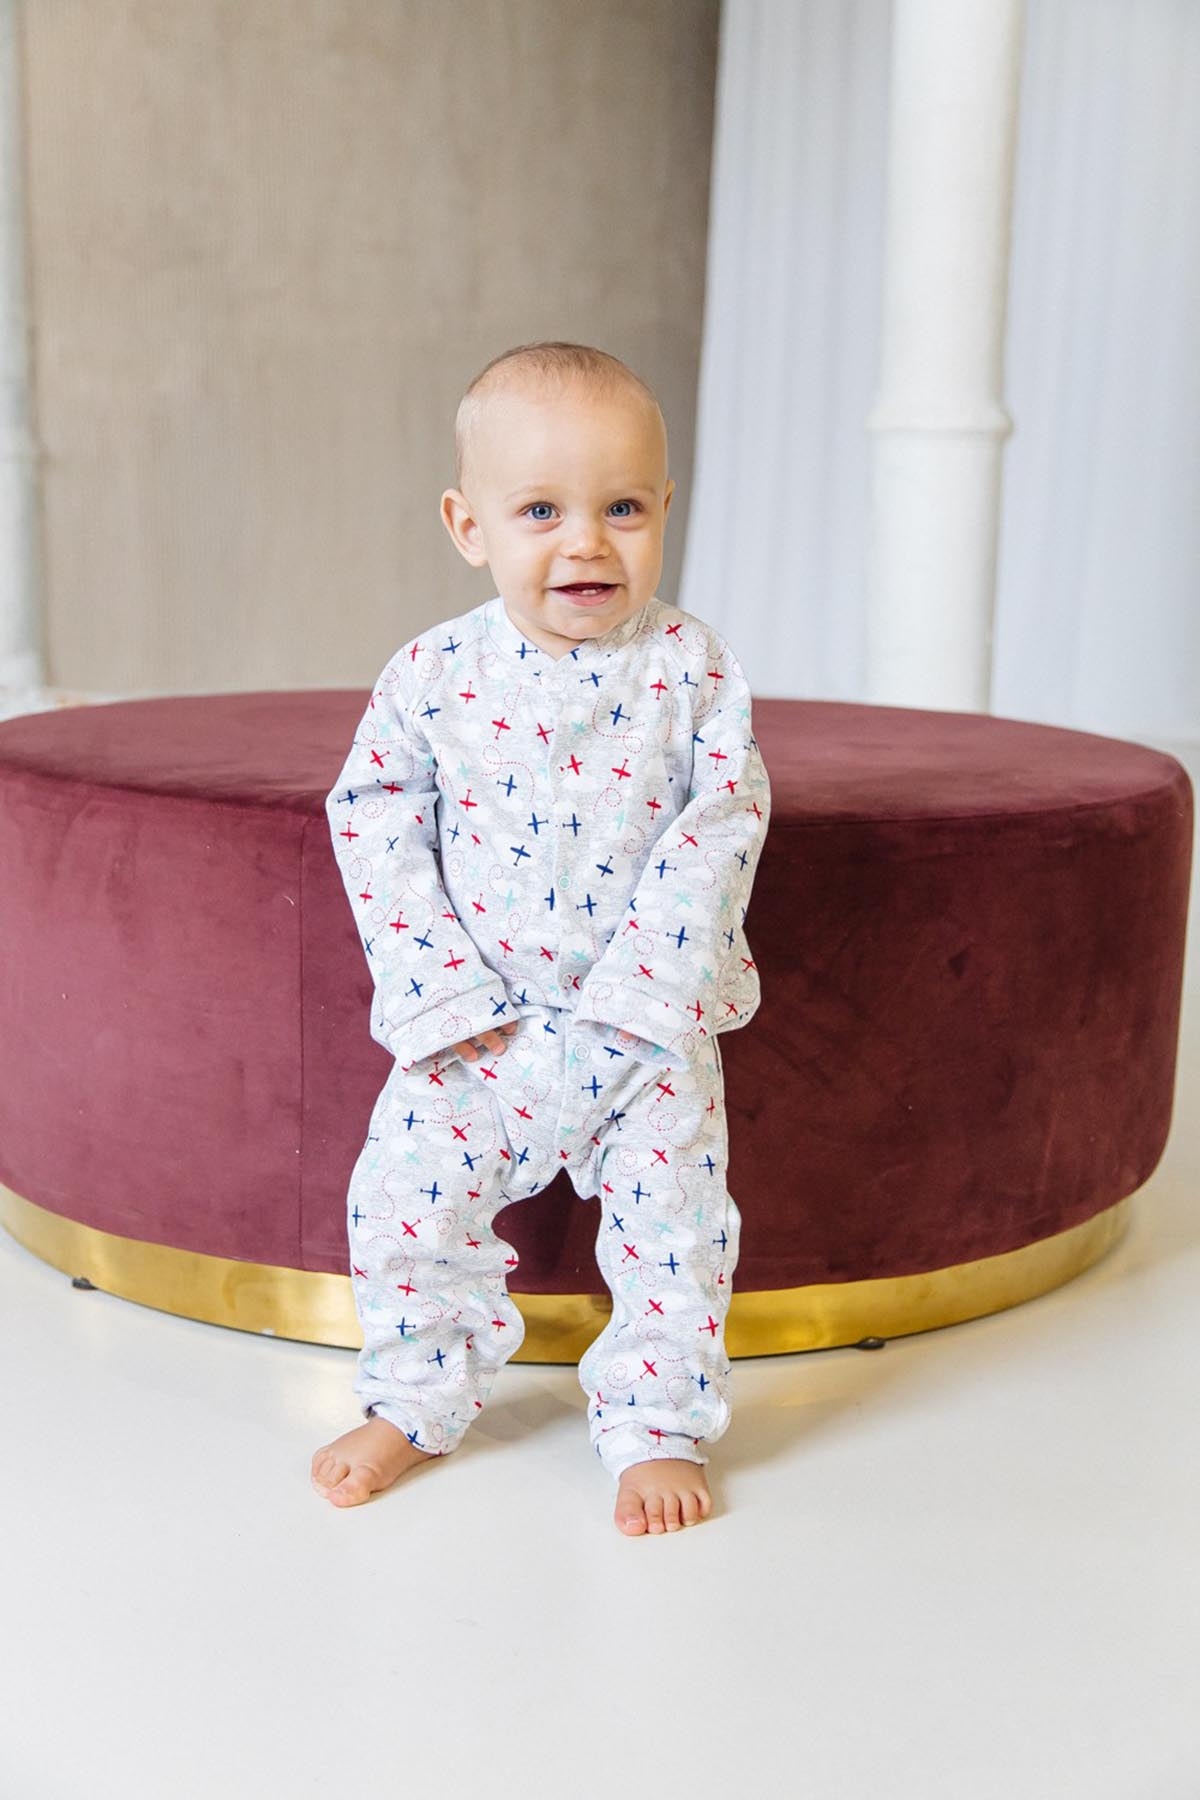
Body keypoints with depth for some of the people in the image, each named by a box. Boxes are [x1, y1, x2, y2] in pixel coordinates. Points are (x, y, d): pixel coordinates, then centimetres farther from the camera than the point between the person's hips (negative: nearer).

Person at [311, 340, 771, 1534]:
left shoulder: (691, 666, -7)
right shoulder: (433, 675, -6)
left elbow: (722, 820, -8)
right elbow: (375, 816, -2)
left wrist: (642, 986, -15)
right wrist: (442, 986, -9)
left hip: (649, 1026, -1)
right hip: (474, 1028, 1)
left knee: (673, 1216, 0)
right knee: (405, 1198, 2)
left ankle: (659, 1425, 22)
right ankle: (415, 1402, 26)